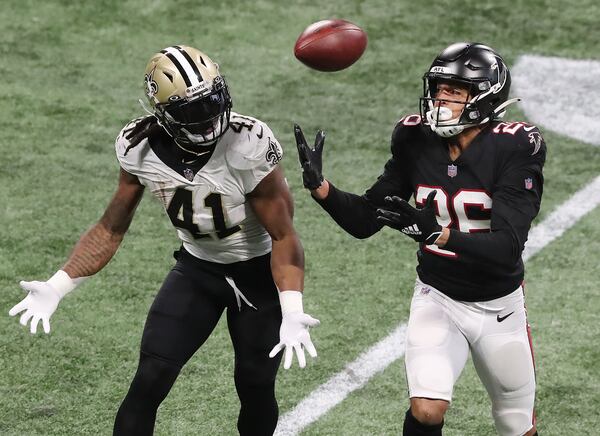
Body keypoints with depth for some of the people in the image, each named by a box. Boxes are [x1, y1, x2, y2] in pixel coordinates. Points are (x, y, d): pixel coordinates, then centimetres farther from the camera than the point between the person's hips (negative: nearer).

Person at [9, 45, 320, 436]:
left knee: (255, 389, 4)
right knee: (149, 382, -7)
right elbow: (111, 229, -4)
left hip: (257, 272, -3)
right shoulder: (141, 149, -18)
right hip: (196, 270, 3)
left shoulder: (248, 146, -30)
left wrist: (292, 314, -35)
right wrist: (57, 287, -12)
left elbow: (283, 237, -23)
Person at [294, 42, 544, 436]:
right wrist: (320, 187, -19)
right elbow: (364, 221, -2)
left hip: (498, 307, -2)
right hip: (437, 299, 2)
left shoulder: (513, 149, -20)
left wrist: (435, 232, -41)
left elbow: (507, 248, -29)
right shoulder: (418, 142, -7)